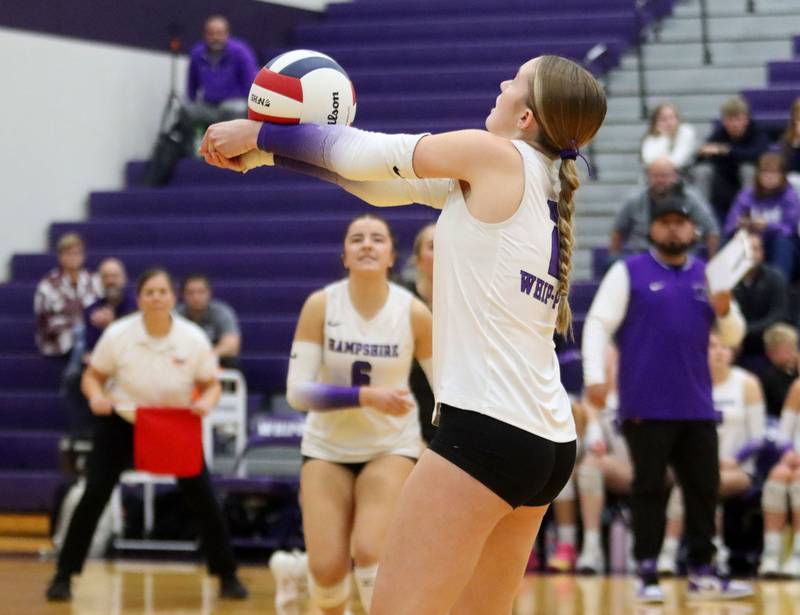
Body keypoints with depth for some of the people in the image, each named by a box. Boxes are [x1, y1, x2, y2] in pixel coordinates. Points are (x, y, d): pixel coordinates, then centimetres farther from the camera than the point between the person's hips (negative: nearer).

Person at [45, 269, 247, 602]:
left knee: (203, 498, -5)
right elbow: (93, 376, -3)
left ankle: (227, 577, 11)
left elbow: (211, 385, -3)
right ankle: (63, 577, -1)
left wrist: (206, 401, -26)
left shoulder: (194, 338, -15)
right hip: (121, 423, -1)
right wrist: (97, 396, -25)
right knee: (94, 496, -11)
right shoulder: (118, 334, -16)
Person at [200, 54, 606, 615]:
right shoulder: (542, 183, 17)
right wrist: (268, 152, 18)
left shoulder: (498, 156, -5)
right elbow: (379, 176, 18)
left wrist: (258, 134, 16)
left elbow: (369, 153, 4)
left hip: (486, 428, -9)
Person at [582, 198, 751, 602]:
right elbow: (598, 324, -3)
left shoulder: (707, 276, 14)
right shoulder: (629, 273, 2)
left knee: (704, 487, 6)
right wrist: (594, 378, -14)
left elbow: (734, 337, 16)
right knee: (649, 489, -2)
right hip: (646, 407, -4)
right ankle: (647, 575, 2)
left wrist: (724, 311, -6)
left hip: (696, 406, 5)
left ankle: (702, 573, 13)